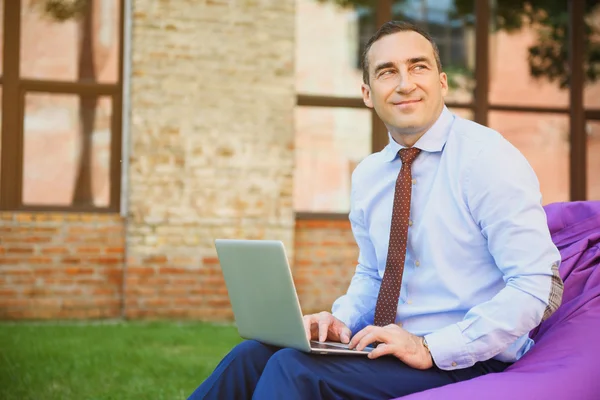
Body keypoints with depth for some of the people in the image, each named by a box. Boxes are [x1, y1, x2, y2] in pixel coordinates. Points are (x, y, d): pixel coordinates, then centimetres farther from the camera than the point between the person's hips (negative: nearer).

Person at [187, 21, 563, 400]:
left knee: (293, 368, -25)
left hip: (467, 365, -6)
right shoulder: (367, 175, 10)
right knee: (253, 354, -16)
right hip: (386, 349, 6)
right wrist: (343, 319, -1)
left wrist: (432, 349, -23)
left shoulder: (488, 157, -12)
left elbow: (539, 286, -18)